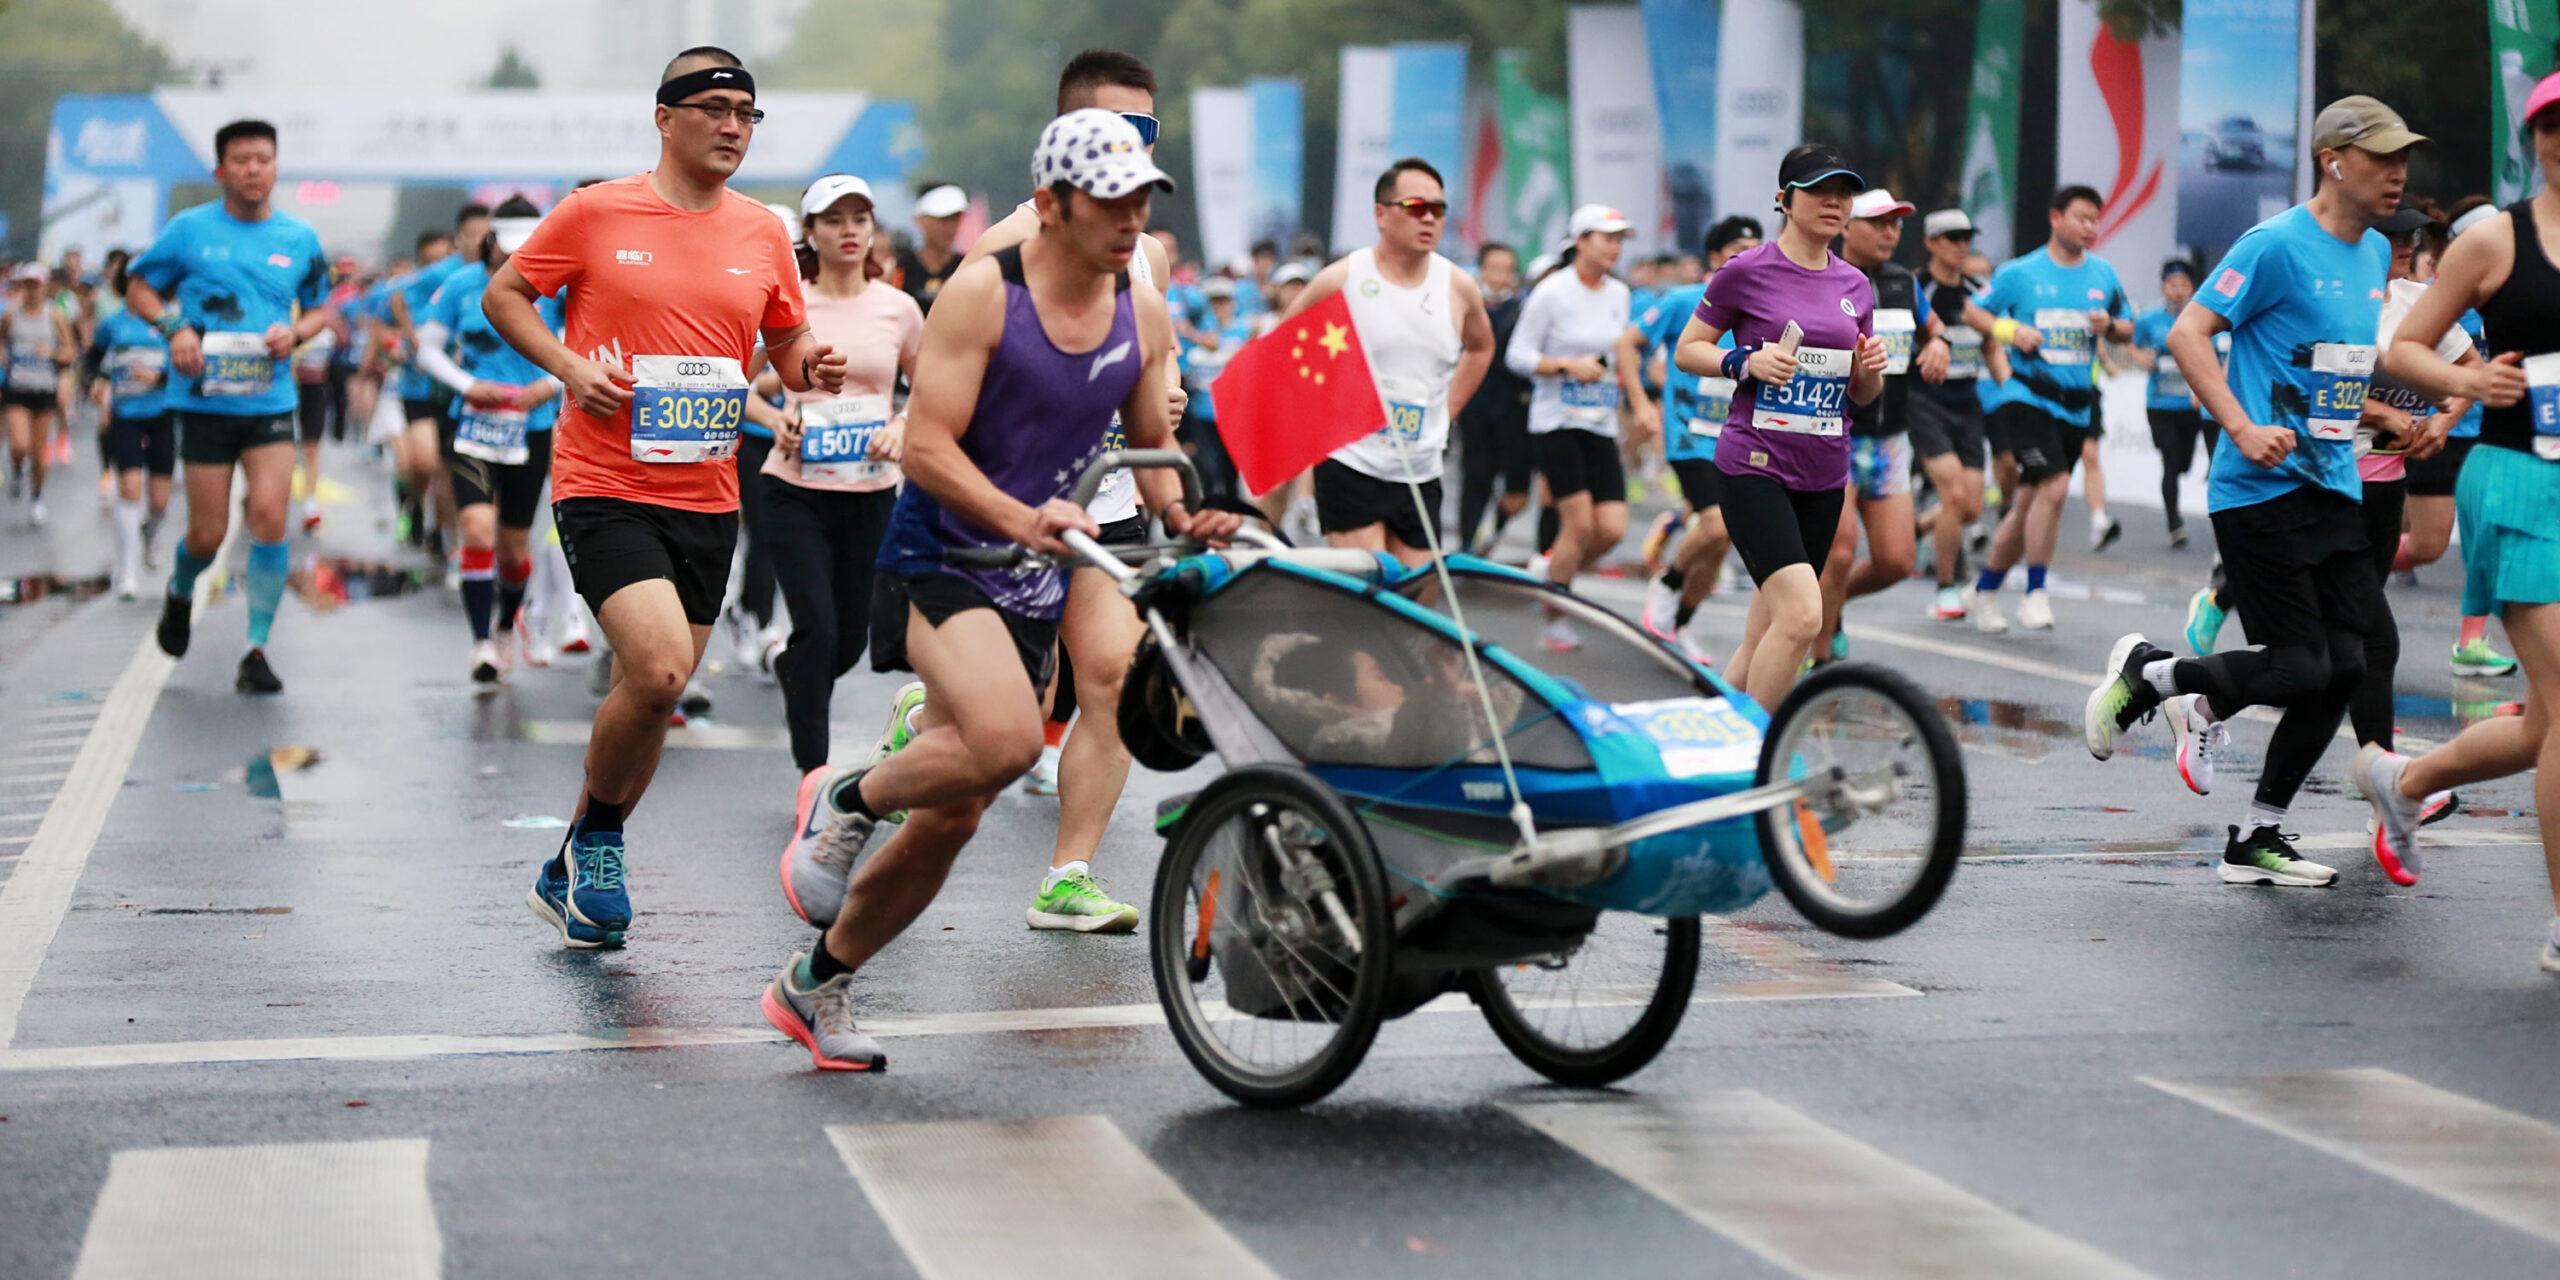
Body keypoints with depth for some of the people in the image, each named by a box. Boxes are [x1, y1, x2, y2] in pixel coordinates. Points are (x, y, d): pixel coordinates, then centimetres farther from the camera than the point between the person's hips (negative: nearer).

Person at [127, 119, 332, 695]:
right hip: (202, 402, -1)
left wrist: (295, 332, -4)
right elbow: (138, 287, 9)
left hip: (270, 403, 1)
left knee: (270, 515, -14)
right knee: (208, 533, 2)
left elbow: (320, 307, 18)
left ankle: (257, 651, -4)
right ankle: (180, 593, 39)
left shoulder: (299, 237, 6)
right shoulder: (190, 229, 0)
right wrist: (173, 328, -10)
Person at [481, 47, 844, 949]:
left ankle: (570, 875, 28)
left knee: (654, 694, 10)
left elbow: (787, 345, 19)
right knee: (659, 670, -23)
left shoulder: (762, 234, 8)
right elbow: (503, 294, 6)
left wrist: (812, 368, -5)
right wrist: (569, 367, -11)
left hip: (708, 501, 5)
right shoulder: (595, 214, -3)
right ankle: (597, 834, 3)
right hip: (606, 489, -5)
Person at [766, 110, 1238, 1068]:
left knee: (950, 819, 6)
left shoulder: (1143, 316, 5)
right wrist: (1022, 519, -32)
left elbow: (1150, 442, 17)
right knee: (1006, 741, -32)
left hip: (1033, 589, 6)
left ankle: (816, 985, 23)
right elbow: (926, 448, -17)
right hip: (938, 559, -6)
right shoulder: (983, 293, -13)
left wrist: (1180, 513, -5)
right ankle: (850, 803, -2)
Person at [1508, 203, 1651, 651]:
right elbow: (1517, 354, -7)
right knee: (1579, 522, -12)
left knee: (1612, 527, -6)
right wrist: (1569, 366, -19)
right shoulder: (1552, 291, -9)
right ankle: (1554, 620, 4)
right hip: (1556, 422, -6)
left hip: (1601, 426, 6)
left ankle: (1555, 573, 21)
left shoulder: (1619, 294, 10)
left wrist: (1640, 404, 12)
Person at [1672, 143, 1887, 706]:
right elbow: (1687, 350, 2)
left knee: (1765, 637, 8)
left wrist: (1870, 368, -2)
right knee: (1801, 616, -21)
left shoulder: (1855, 285, 12)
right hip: (1755, 466, -6)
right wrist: (1746, 361, -15)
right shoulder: (1746, 272, -4)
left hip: (1824, 477, 6)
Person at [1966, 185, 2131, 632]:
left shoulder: (2104, 275, 10)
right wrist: (2012, 331, -14)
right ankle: (2035, 595, -12)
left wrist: (2109, 326, -4)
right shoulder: (2019, 272, -3)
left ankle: (1984, 591, 25)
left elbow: (2127, 329, 18)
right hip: (2028, 398, -5)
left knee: (2029, 504, 10)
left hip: (2076, 406, 5)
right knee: (2053, 486, -22)